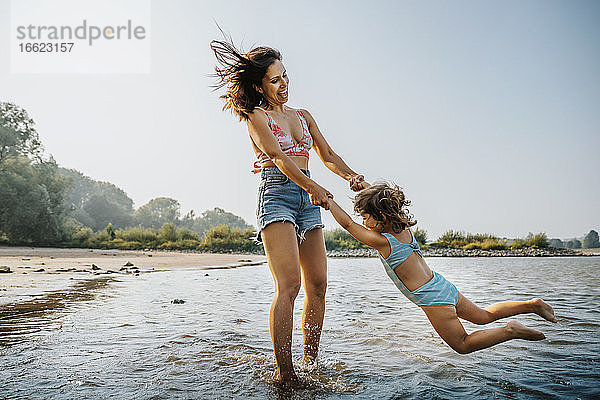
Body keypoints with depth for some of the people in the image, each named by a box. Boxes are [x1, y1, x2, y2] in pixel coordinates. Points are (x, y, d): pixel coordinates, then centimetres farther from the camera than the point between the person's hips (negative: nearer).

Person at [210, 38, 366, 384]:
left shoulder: (303, 115, 21)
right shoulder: (256, 116, 3)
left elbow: (328, 155, 17)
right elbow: (279, 157, -12)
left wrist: (351, 175, -3)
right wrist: (312, 186, -25)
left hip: (308, 200, 7)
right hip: (277, 194, -6)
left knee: (318, 284, 2)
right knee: (289, 285, -17)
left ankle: (311, 361, 12)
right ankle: (284, 373, -11)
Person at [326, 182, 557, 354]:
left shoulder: (383, 242, -22)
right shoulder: (403, 229, -1)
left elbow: (347, 223, -14)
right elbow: (387, 199, 17)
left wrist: (326, 198, -7)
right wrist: (364, 186, 13)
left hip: (433, 300, -8)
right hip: (443, 286, 8)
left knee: (462, 345, 12)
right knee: (484, 315, 28)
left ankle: (510, 331, 0)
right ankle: (532, 304, 26)